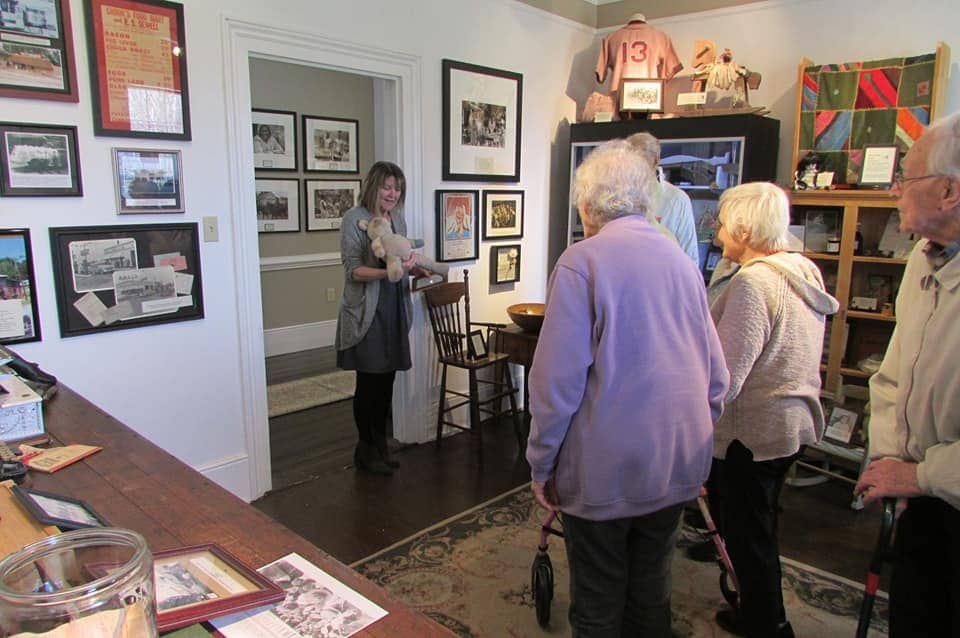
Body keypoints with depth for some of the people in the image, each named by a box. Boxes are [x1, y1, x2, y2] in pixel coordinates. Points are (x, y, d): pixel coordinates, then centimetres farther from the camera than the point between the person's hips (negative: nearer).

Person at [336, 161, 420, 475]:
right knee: (368, 382, 2)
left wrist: (410, 264, 0)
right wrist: (388, 272, -28)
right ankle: (366, 449, 18)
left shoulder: (397, 218, 10)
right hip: (366, 313, -6)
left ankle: (380, 445, 25)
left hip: (394, 310, 6)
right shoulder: (354, 219, -10)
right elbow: (354, 270, -16)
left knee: (387, 379, 11)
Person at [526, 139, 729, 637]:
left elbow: (557, 381, -16)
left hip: (605, 470, -6)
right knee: (653, 591, 22)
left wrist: (542, 465, -6)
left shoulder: (580, 263, -13)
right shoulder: (681, 261, 6)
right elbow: (716, 376, 11)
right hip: (678, 466, 6)